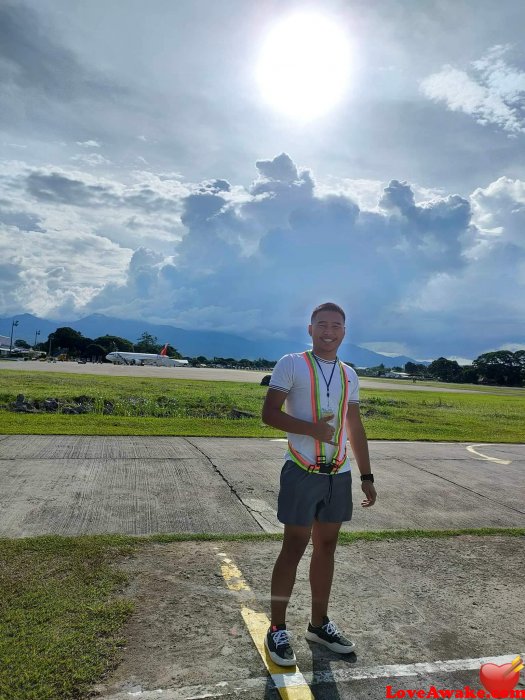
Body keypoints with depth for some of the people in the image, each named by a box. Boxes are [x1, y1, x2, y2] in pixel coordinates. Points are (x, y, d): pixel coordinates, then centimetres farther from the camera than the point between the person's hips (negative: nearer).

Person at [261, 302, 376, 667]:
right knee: (294, 548, 3)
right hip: (302, 472, -5)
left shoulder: (349, 375, 11)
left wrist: (367, 476, 11)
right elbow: (270, 413, -12)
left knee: (327, 546, 14)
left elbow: (356, 429, 14)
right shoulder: (292, 364, -5)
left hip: (339, 474, 5)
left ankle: (319, 623, 31)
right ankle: (277, 629, 20)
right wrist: (312, 429, -23)